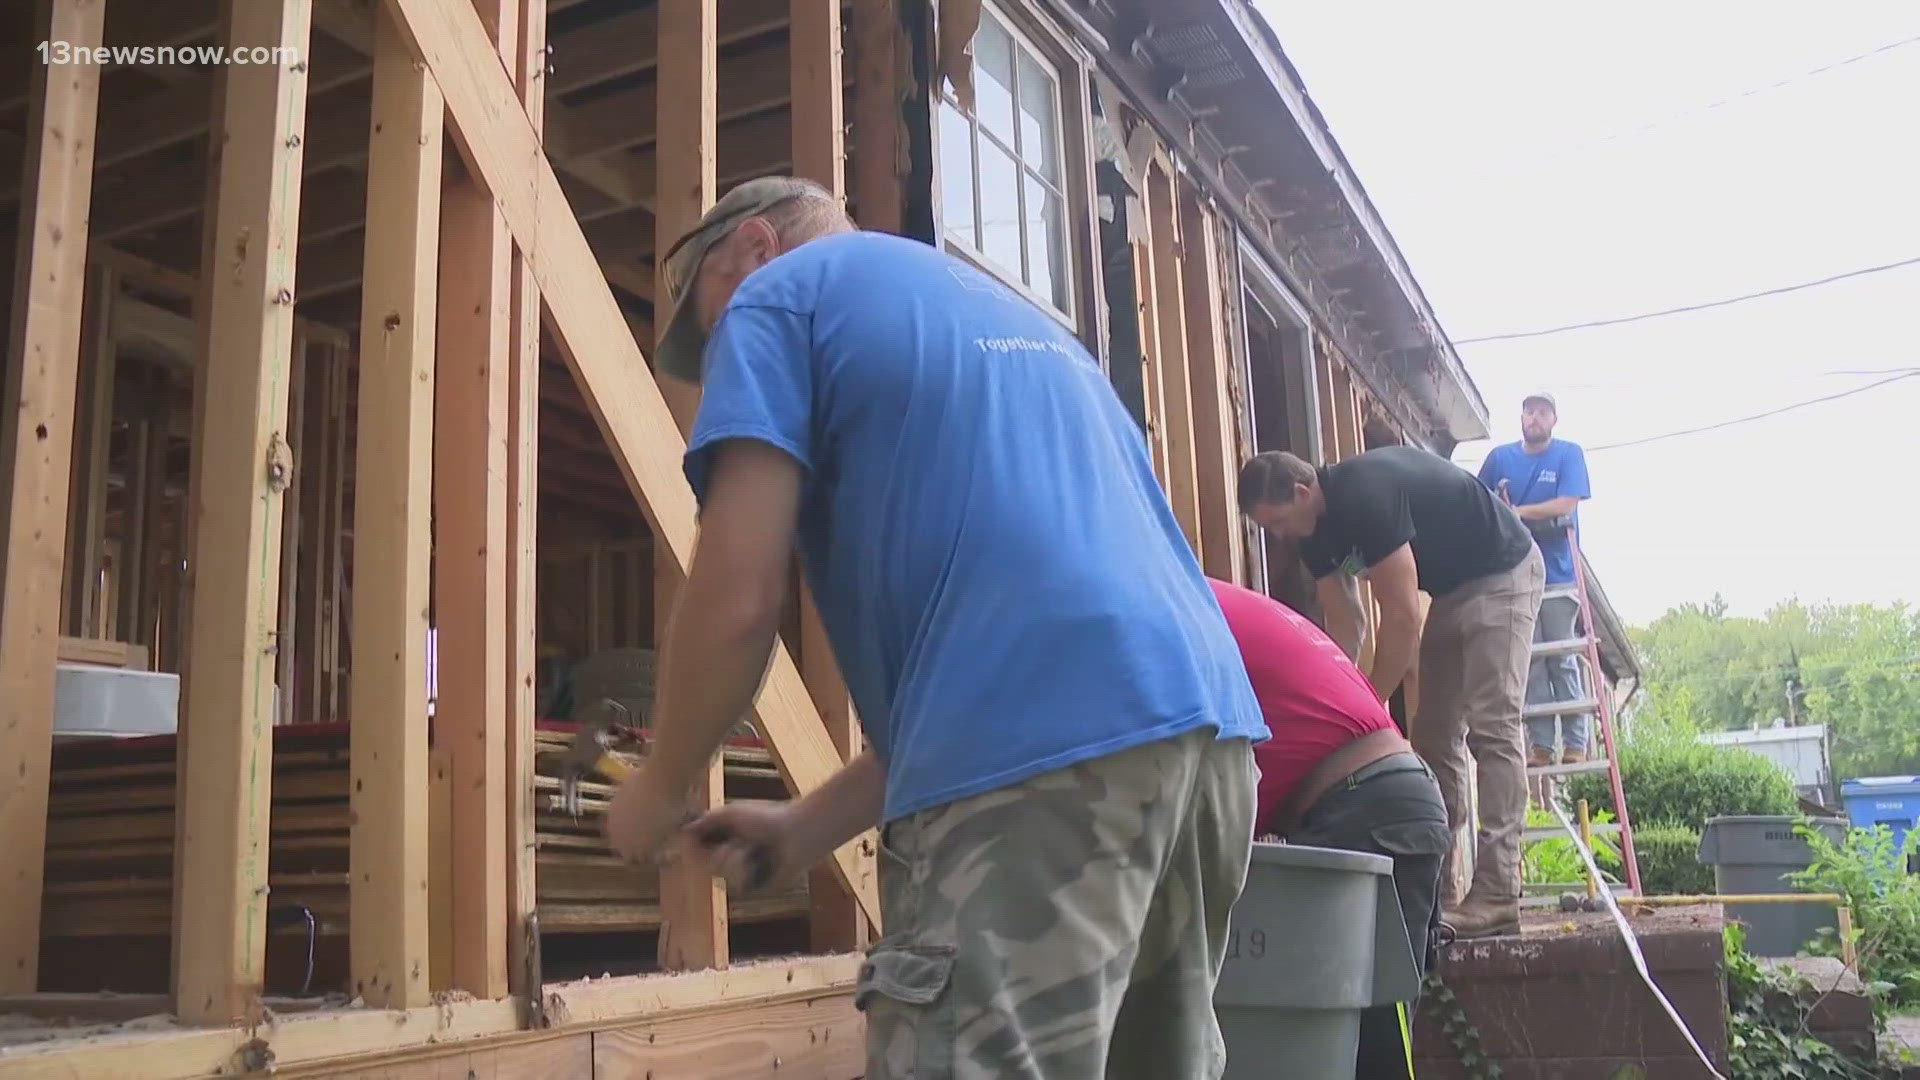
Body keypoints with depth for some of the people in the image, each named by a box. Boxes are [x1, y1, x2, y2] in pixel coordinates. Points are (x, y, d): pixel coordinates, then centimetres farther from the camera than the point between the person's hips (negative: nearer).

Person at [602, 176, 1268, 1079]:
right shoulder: (1017, 316, 34)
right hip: (1204, 725, 9)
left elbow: (737, 604, -1)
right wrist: (808, 827, 28)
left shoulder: (779, 293, 11)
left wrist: (658, 787, 17)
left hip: (1041, 760, -9)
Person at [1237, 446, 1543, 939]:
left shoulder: (1366, 495, -31)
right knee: (1434, 735, 4)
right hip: (1452, 589, 9)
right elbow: (1343, 626, -2)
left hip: (1502, 573, -9)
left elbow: (1402, 617, -29)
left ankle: (1497, 897, -19)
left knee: (1491, 726, -17)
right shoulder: (1315, 530, -3)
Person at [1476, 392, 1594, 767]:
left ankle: (1576, 743, 4)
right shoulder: (1500, 457, 8)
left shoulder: (1569, 454, 1)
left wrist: (1518, 512, -11)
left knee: (1563, 661, -1)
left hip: (1559, 575, -2)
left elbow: (1568, 504, -10)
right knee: (1531, 663, 1)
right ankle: (1540, 744, 4)